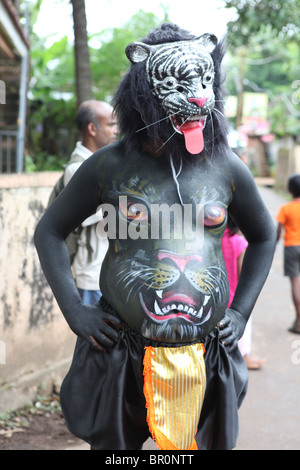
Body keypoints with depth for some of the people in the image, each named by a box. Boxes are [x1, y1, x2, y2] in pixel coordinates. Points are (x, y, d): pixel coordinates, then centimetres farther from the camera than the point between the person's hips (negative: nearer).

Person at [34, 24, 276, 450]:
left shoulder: (226, 168, 3)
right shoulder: (109, 166, -2)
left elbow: (263, 235, 18)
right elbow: (49, 231, 8)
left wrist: (241, 311, 10)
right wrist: (74, 311, -1)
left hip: (204, 360, 2)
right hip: (121, 354, -1)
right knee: (113, 445, 11)